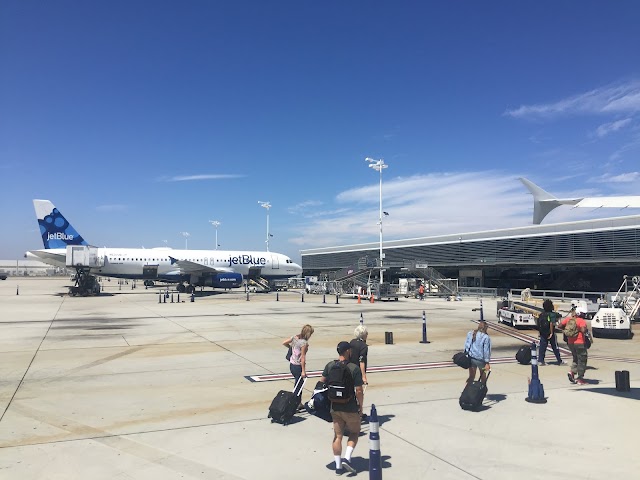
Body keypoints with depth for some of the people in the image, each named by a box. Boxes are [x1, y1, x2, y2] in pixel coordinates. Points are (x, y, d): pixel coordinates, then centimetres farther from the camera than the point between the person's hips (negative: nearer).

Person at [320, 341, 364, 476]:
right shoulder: (354, 369, -18)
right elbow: (359, 391, -18)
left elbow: (322, 383, 5)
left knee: (337, 436, 15)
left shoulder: (329, 366, -3)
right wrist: (361, 406, -4)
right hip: (350, 409, -4)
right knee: (354, 433, 19)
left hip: (335, 408, 4)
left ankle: (338, 466, 20)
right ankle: (347, 458, 4)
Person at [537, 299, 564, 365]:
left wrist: (540, 332, 12)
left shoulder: (541, 314, 5)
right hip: (550, 333, -5)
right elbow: (551, 323, -23)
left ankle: (540, 361, 2)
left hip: (543, 333, 5)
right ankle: (559, 361, 19)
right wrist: (551, 333, -19)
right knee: (555, 347, 8)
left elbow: (539, 324, 6)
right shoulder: (552, 314, -12)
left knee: (542, 347, 6)